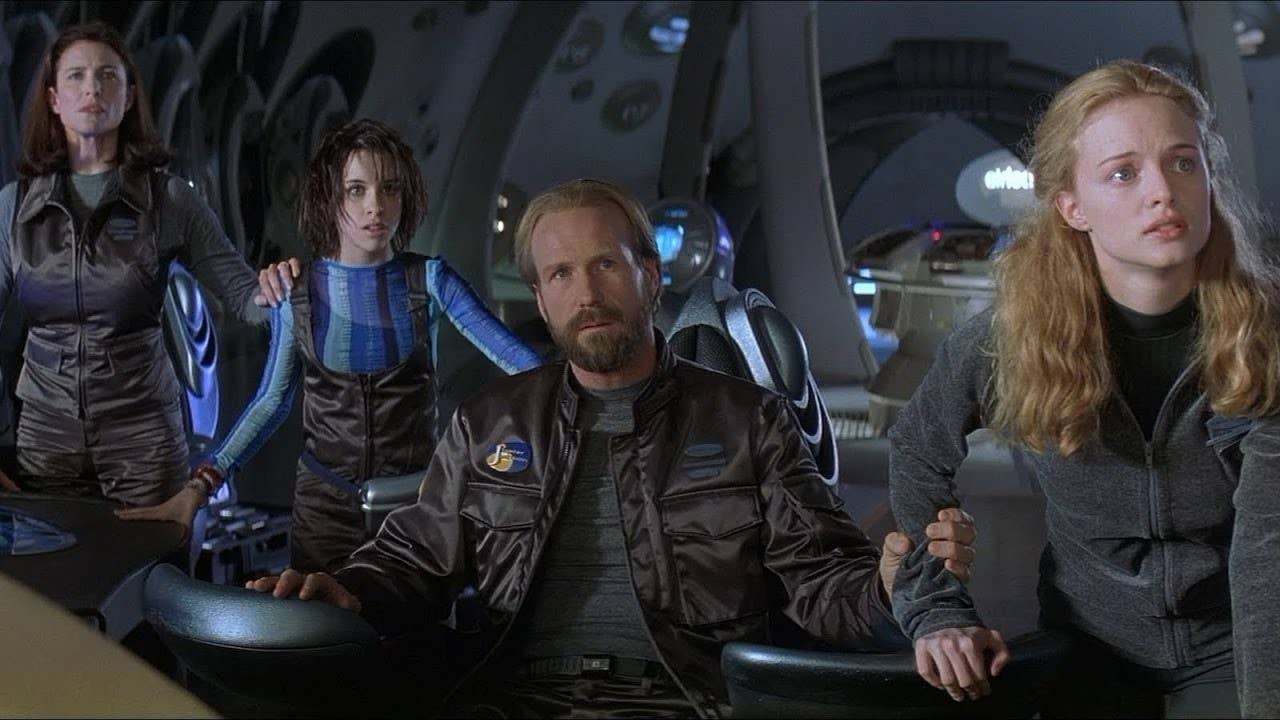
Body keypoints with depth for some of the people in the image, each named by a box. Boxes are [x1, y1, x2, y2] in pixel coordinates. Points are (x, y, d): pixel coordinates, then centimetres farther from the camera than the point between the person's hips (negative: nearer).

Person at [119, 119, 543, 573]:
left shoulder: (429, 280, -5)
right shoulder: (297, 293, -1)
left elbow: (518, 358, -12)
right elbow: (273, 400, 5)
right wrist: (199, 488, -3)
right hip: (325, 503, 1)